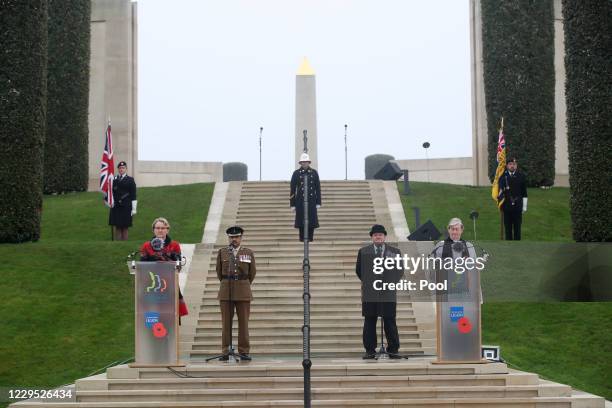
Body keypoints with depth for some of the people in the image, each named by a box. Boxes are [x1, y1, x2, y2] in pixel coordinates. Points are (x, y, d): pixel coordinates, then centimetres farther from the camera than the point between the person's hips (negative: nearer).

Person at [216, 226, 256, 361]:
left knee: (243, 322, 0)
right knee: (226, 322, 0)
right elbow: (219, 271, 15)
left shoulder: (248, 253, 6)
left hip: (243, 291, 0)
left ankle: (244, 352, 4)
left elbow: (252, 272, 13)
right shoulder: (222, 252, 6)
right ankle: (225, 352, 3)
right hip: (226, 292, 0)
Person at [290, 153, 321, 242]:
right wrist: (292, 204, -1)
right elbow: (292, 189, 2)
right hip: (300, 201, -1)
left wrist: (318, 202, 2)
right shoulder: (296, 173, 1)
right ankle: (302, 239, 8)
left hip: (312, 201, 1)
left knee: (312, 221, 0)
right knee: (301, 222, 0)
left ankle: (310, 239, 9)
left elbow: (318, 188, 7)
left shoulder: (314, 173, 6)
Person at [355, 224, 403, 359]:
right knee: (369, 322, 2)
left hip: (388, 293, 0)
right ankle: (370, 351, 6)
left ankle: (393, 350, 6)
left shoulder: (395, 252, 10)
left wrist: (392, 283, 7)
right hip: (369, 294, 0)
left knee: (390, 322, 1)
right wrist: (367, 282, 10)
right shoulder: (363, 252, 8)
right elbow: (358, 270, 14)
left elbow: (400, 270, 13)